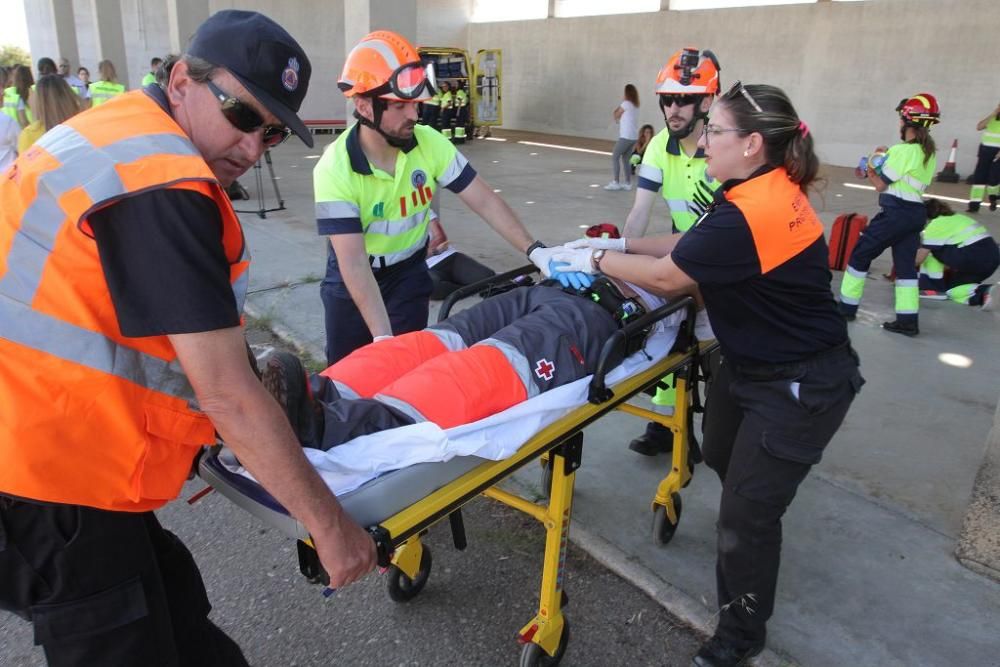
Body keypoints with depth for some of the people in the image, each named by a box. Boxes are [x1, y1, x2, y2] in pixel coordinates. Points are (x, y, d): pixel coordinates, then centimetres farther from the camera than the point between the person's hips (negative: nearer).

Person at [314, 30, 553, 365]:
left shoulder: (430, 143, -19)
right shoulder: (335, 169, -29)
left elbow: (484, 201, -14)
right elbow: (354, 264, -32)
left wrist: (535, 251, -26)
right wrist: (383, 338, -39)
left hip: (408, 273, 2)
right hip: (351, 280, -1)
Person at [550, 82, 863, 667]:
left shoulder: (751, 214, -31)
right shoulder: (768, 188, 0)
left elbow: (666, 277, -23)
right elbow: (691, 245, 7)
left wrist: (597, 259, -10)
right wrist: (620, 245, 0)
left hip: (801, 387, -10)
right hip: (753, 364, 10)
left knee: (748, 511, 1)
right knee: (721, 455, 28)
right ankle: (746, 546, 58)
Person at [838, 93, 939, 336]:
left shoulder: (903, 150, -12)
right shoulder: (928, 152, 13)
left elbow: (881, 184, -8)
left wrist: (870, 170, 9)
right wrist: (889, 157, 10)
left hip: (896, 212, -8)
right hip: (916, 212, 8)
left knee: (860, 255, 4)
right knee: (906, 265, 8)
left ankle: (847, 307, 11)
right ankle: (908, 320, 7)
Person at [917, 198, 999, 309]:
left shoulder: (936, 224, -2)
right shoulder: (955, 218, 22)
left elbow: (919, 258, -2)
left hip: (975, 258, -9)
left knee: (929, 249, 6)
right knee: (949, 286, 22)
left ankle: (936, 289, 4)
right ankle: (982, 293, -2)